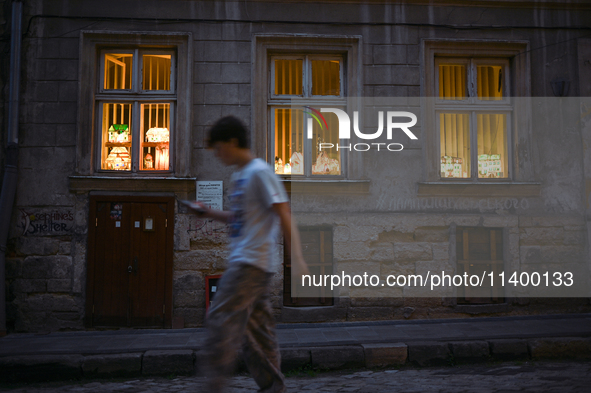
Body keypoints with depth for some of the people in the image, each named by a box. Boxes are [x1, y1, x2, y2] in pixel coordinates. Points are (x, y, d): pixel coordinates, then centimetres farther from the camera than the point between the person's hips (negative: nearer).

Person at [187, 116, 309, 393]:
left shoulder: (260, 172, -11)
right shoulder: (238, 176, 17)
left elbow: (283, 215, -15)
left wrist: (296, 259, -20)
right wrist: (209, 213, 12)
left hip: (252, 263, -9)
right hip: (242, 261, 9)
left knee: (220, 320, -10)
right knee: (255, 326, 11)